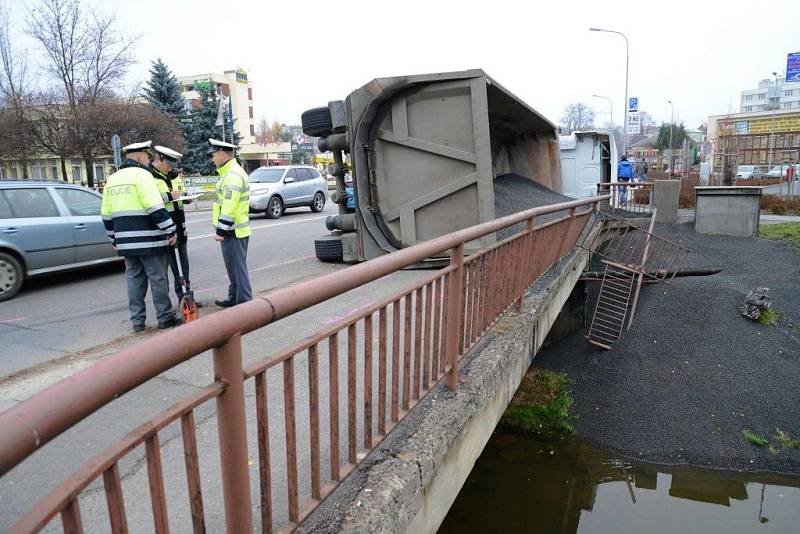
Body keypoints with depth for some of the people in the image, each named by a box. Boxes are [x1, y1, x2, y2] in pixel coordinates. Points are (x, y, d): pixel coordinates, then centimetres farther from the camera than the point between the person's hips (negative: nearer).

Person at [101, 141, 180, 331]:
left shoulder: (112, 179, 16)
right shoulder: (141, 174, -9)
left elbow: (107, 215, 19)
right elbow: (156, 208, -18)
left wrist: (114, 239, 26)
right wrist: (171, 231, -13)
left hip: (126, 242, 7)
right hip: (148, 240, -7)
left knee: (134, 279, 12)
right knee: (158, 279, 1)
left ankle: (137, 321, 16)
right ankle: (165, 318, 8)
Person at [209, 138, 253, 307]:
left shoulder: (233, 175, -18)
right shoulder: (230, 172, 17)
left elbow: (229, 208, -24)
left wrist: (221, 230, -22)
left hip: (233, 231, -11)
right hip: (232, 230, 11)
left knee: (238, 268, -6)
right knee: (233, 266, 18)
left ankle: (244, 302, -1)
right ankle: (234, 298, 30)